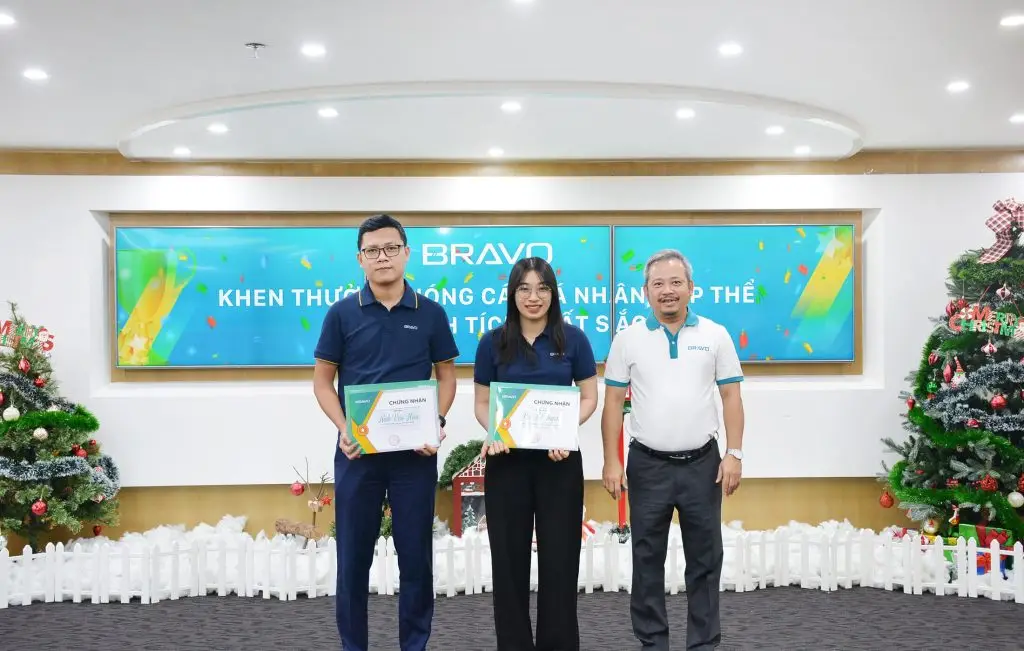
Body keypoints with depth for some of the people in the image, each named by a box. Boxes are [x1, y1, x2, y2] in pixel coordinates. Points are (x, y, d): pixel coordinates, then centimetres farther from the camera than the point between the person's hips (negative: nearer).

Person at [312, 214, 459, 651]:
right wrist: (343, 427, -12)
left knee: (416, 555, 7)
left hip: (415, 452, 0)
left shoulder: (430, 313, 2)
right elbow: (323, 380, 3)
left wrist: (436, 423, -10)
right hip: (357, 450, 0)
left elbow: (446, 376, 6)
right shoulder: (342, 313, 0)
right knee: (353, 557, 8)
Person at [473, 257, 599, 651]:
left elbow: (589, 397, 2)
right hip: (507, 460, 1)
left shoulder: (572, 339, -1)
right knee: (509, 556, 8)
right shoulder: (493, 342, 1)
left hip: (559, 459, 0)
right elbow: (481, 403, 5)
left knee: (559, 555, 6)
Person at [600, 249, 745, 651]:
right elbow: (613, 403, 1)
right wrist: (612, 462, -5)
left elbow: (731, 397, 3)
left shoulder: (715, 336, 2)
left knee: (704, 559, 9)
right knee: (647, 559, 9)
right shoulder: (628, 339, 0)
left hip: (702, 463, 1)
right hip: (648, 465, 0)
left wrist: (733, 454, -5)